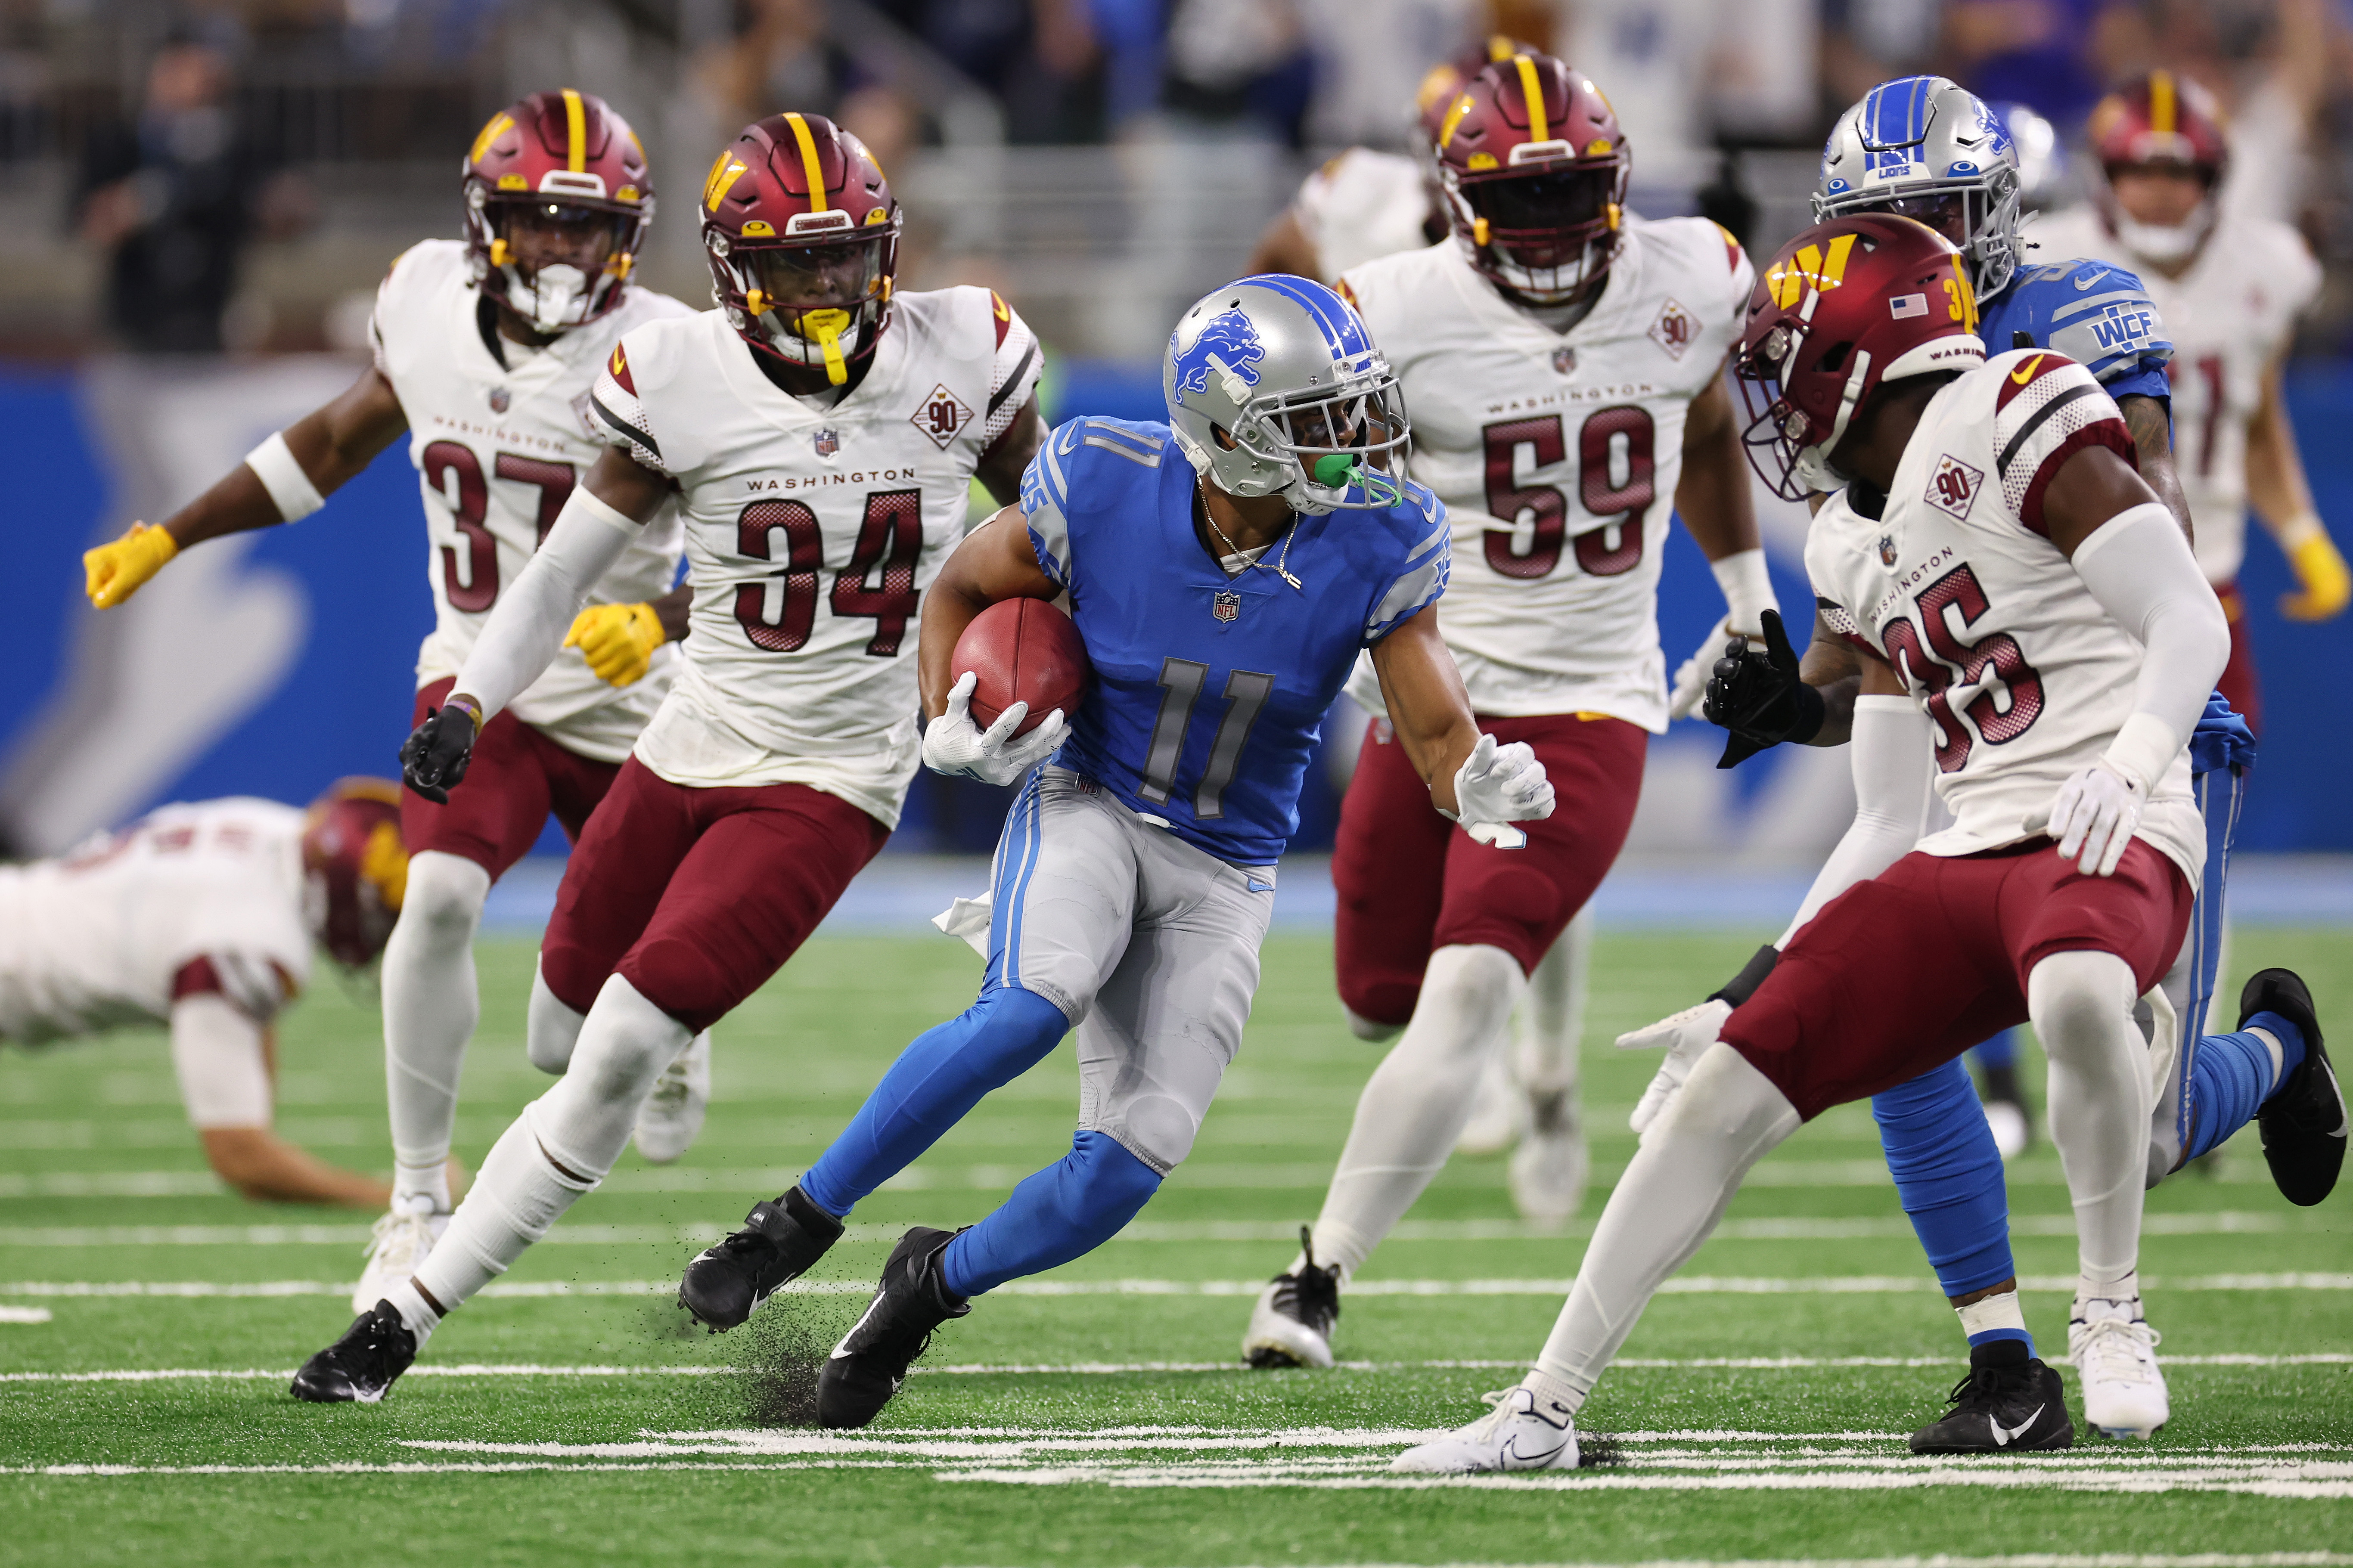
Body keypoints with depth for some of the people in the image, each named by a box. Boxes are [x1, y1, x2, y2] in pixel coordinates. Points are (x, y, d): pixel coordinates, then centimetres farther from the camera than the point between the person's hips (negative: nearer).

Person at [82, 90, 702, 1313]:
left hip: (624, 697, -1)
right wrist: (171, 536, 13)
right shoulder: (430, 305, -8)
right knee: (440, 899, -25)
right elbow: (337, 442, 11)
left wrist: (661, 621, -41)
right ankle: (420, 1202, -11)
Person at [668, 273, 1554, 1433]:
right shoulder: (1104, 488, -17)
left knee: (1128, 1168, -10)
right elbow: (964, 588, 2)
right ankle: (802, 1220, -17)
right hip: (1089, 805, -2)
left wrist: (1481, 786, -32)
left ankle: (937, 1281, 21)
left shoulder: (1378, 543, -15)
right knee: (1034, 1007, -34)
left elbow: (1439, 738, -9)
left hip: (1225, 874, 2)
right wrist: (948, 730, -13)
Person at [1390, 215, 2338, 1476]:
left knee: (2076, 997, -41)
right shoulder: (1852, 536, 16)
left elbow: (2189, 625, -15)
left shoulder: (2012, 426, -10)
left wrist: (2131, 761, -32)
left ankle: (2112, 1318, -17)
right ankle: (1545, 1408, 7)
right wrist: (1790, 706, 11)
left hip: (2105, 846, -8)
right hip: (1963, 858, 8)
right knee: (1729, 1089, -1)